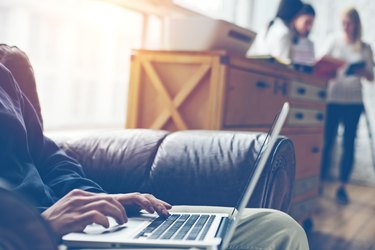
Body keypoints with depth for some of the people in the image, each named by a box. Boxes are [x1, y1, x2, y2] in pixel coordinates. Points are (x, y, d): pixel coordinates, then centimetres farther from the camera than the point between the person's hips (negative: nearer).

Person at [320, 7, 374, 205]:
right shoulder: (335, 42, 6)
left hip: (354, 102, 1)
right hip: (333, 99, -1)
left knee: (349, 144, 1)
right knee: (327, 141, -2)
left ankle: (342, 186, 9)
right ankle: (320, 180, 10)